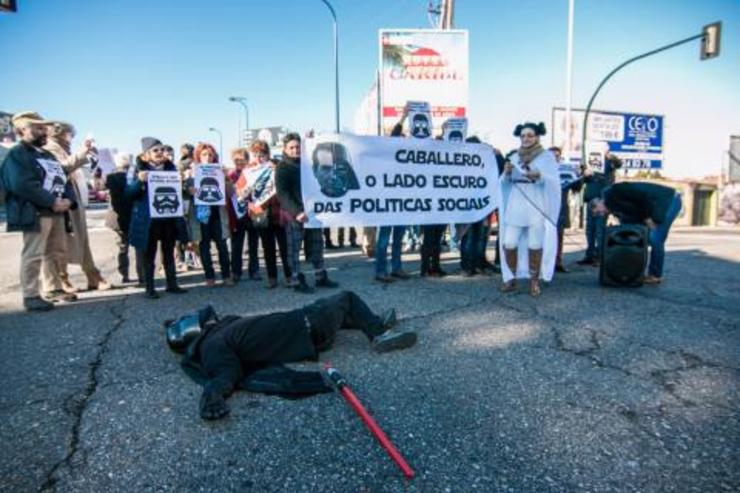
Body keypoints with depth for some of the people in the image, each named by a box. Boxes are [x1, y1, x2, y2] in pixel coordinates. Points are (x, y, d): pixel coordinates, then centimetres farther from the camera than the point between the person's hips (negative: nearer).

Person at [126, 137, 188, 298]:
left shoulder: (170, 167, 8)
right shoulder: (139, 169, -3)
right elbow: (128, 193, -7)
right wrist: (139, 181, -24)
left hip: (169, 218, 4)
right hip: (148, 219, -4)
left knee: (169, 253, 11)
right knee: (149, 255, 4)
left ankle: (172, 284, 19)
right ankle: (149, 288, 10)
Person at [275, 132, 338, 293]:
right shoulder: (282, 168, -5)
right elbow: (282, 194, -17)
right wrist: (296, 211, -29)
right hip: (294, 214, -6)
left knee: (317, 244, 11)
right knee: (294, 247, 0)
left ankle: (321, 277, 22)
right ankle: (298, 281, 9)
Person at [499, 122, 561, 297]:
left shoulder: (547, 156, 7)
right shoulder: (514, 156, 17)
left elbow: (554, 182, -3)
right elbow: (505, 183, 14)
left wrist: (539, 175, -21)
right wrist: (506, 172, -7)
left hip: (537, 207, -3)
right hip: (515, 206, 3)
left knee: (535, 245, -5)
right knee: (508, 244, -4)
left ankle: (534, 281, 6)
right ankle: (511, 279, 9)